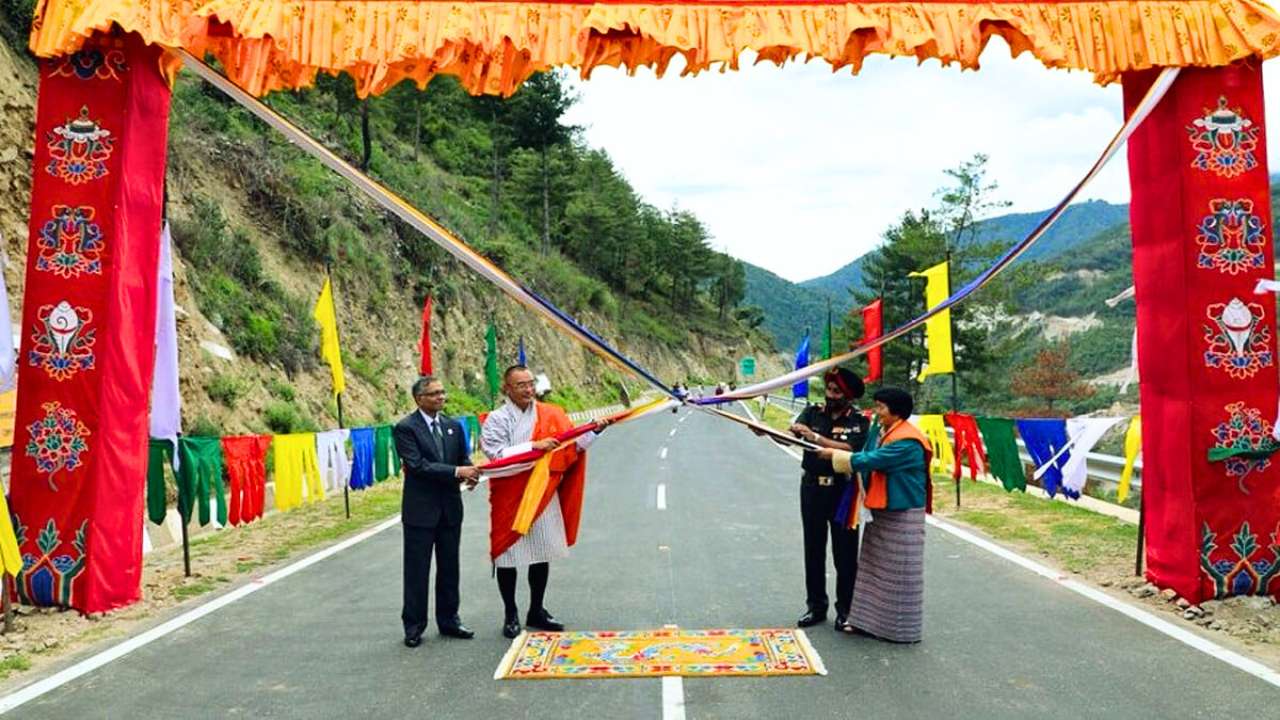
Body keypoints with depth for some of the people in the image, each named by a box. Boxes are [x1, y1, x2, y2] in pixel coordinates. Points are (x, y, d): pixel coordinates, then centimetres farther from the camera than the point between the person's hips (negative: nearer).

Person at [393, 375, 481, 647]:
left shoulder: (453, 426, 9)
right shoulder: (405, 428, -9)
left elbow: (463, 457, 12)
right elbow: (417, 465, -19)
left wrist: (470, 472, -12)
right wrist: (456, 472, -24)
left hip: (450, 507, 5)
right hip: (420, 509, -5)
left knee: (449, 568, 13)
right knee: (417, 571, 3)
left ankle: (449, 620, 26)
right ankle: (414, 626, 14)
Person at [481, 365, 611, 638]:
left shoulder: (550, 415, 4)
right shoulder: (496, 419, -6)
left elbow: (572, 445, 2)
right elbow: (497, 455, -19)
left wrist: (594, 432, -14)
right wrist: (534, 446, -25)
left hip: (544, 495, 4)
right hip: (510, 498, -3)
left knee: (542, 554, 12)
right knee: (508, 555, 5)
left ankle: (537, 611, 28)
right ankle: (511, 615, 21)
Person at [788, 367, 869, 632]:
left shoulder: (859, 421, -5)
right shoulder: (813, 412, 3)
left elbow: (848, 450, -21)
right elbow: (789, 433, -12)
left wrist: (815, 437, -27)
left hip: (843, 492, -3)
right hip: (812, 490, 3)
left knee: (845, 554, 4)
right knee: (813, 551, 11)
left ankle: (845, 610, 16)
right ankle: (816, 606, 23)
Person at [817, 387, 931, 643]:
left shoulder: (907, 442, -22)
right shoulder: (881, 431, 8)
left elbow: (868, 460, -24)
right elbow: (868, 459, 10)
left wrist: (834, 454, -15)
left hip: (902, 515, -9)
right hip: (880, 511, 9)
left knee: (900, 573, 1)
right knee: (876, 569, 15)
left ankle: (902, 629, 12)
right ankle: (874, 621, 25)